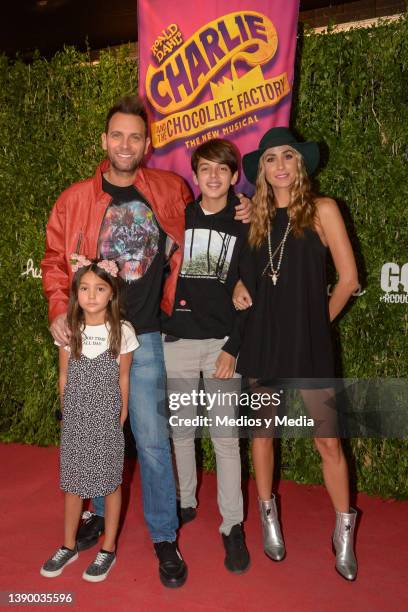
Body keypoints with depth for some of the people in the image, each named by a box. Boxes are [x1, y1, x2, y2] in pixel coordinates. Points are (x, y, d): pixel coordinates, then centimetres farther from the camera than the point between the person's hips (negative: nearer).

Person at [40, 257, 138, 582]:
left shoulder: (122, 332, -9)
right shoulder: (69, 331, -3)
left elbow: (123, 378, 0)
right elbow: (64, 377, 6)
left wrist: (121, 416, 3)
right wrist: (70, 412, 8)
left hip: (108, 421, -2)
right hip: (74, 421, 2)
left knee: (111, 482, 9)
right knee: (73, 483, 13)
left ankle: (108, 549, 27)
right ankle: (69, 546, 32)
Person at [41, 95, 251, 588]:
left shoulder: (170, 190, 2)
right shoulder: (75, 198, -1)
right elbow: (55, 260, 5)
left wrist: (239, 215, 5)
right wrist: (59, 310, -10)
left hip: (143, 337, -1)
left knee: (152, 440, 2)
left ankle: (165, 538, 21)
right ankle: (100, 514, 41)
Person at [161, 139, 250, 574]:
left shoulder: (245, 226, 2)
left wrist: (232, 349, -7)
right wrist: (156, 328, -4)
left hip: (223, 344, -2)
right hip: (176, 341, 2)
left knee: (225, 436, 0)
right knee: (180, 429, 13)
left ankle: (233, 526, 14)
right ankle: (185, 502, 33)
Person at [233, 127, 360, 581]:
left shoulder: (321, 210, -2)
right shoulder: (256, 217, 9)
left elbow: (348, 279, -2)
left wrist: (319, 320, 4)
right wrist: (238, 285, 1)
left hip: (308, 343, -3)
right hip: (261, 339, 4)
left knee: (328, 440, 1)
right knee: (261, 431, 12)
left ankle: (344, 532, 24)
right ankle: (269, 517, 33)